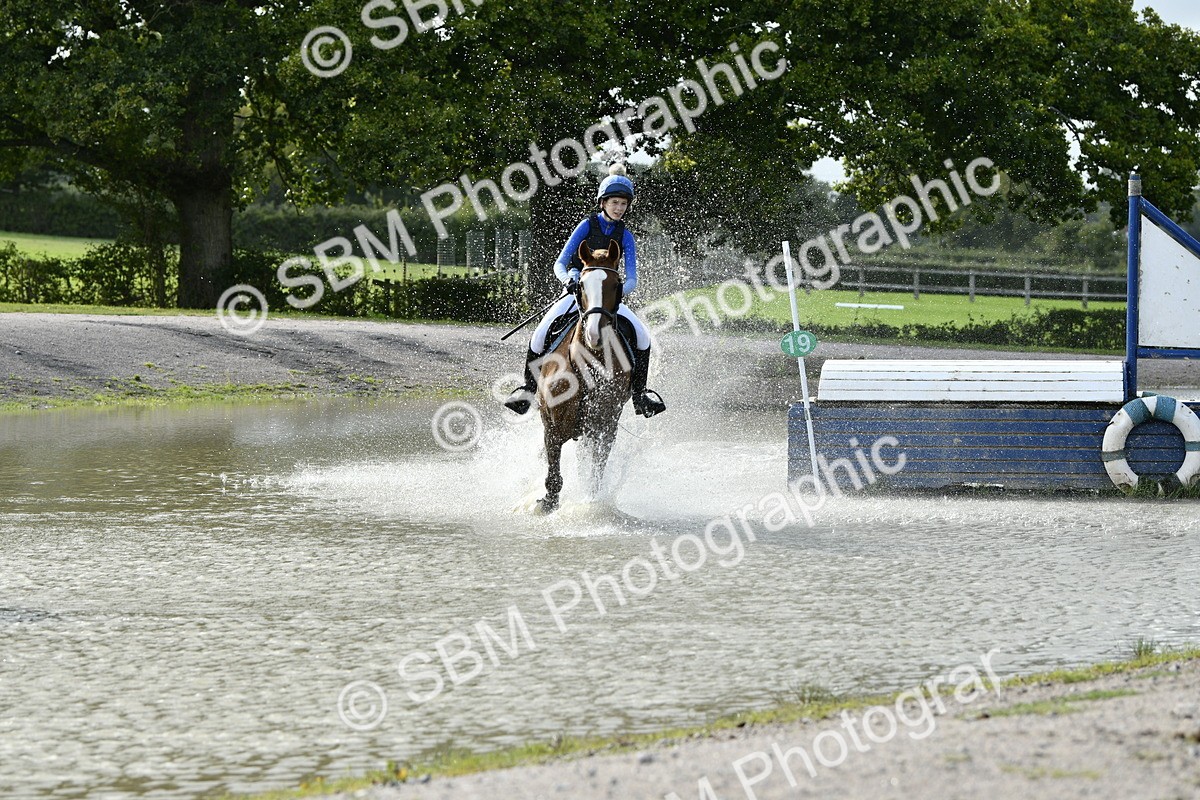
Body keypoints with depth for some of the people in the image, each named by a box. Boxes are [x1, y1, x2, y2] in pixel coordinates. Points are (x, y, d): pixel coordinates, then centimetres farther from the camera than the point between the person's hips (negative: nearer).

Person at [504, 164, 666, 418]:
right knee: (541, 333, -25)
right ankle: (529, 388, -8)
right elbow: (560, 264, -3)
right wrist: (568, 279, -25)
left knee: (643, 336, -20)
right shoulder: (587, 226, -1)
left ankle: (639, 392, -5)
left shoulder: (625, 236, 5)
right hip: (577, 292, -2)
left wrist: (622, 289, -23)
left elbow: (632, 278, 0)